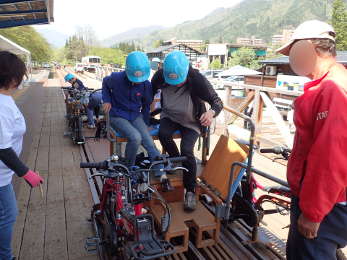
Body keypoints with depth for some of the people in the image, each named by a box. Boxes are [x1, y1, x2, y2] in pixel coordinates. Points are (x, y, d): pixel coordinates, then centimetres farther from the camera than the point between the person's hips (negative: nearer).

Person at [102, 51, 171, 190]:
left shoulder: (146, 84, -9)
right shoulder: (116, 78, -15)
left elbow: (146, 105, 9)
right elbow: (105, 82, 11)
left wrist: (145, 123, 9)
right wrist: (107, 100, -1)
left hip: (136, 116, 3)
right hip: (118, 116, -2)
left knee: (149, 143, -18)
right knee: (135, 137, -30)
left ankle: (162, 175, -16)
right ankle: (129, 168, -7)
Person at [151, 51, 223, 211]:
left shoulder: (197, 80, -27)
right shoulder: (160, 76, -18)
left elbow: (217, 101, -22)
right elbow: (151, 91, 3)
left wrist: (211, 112, -44)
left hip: (191, 122, -3)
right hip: (170, 116, 3)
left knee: (187, 150, -22)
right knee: (163, 134, -28)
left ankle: (190, 191, -4)